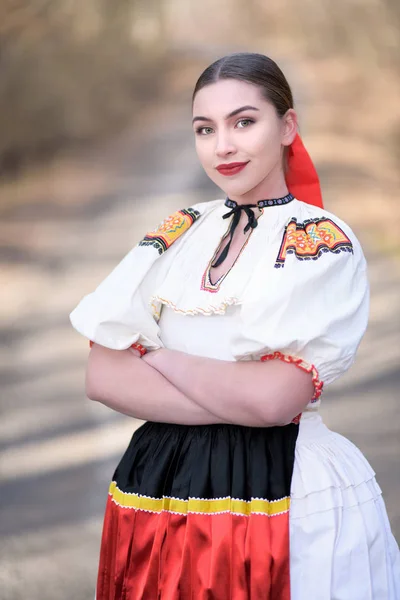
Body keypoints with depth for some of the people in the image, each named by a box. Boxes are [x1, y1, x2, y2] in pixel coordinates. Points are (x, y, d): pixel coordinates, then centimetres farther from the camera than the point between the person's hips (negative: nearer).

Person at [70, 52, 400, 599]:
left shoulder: (325, 244, -7)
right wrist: (241, 401, -14)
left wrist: (153, 353, -7)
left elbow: (275, 397, -20)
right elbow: (101, 377, -3)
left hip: (281, 496, -4)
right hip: (156, 489, 4)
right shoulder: (176, 234, 6)